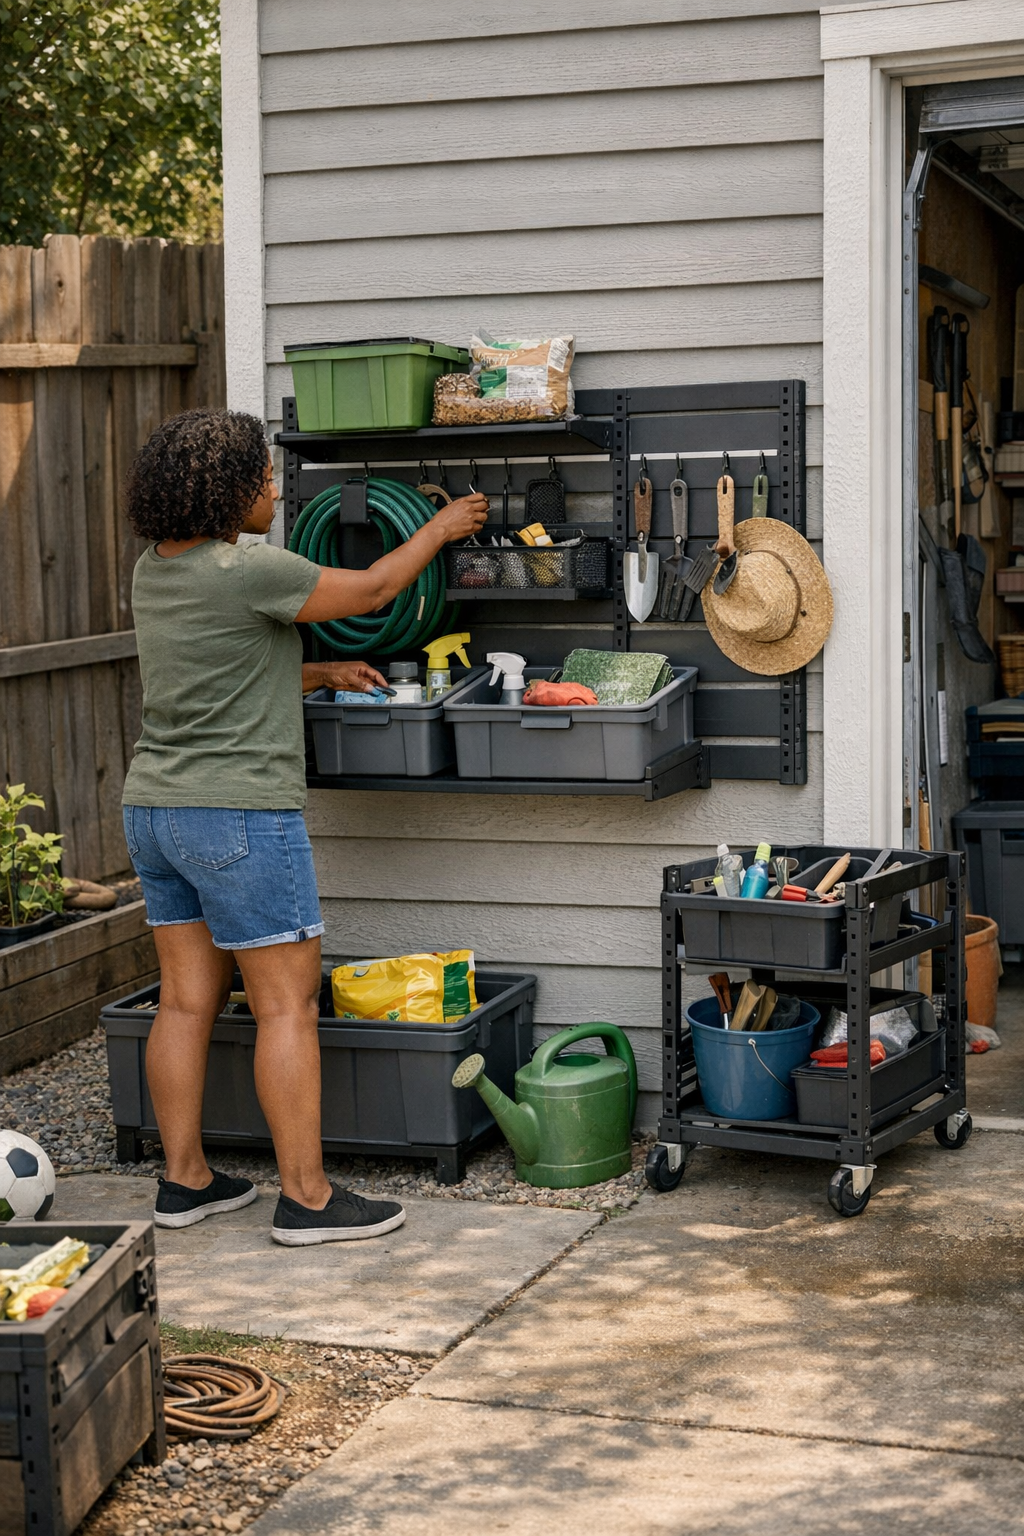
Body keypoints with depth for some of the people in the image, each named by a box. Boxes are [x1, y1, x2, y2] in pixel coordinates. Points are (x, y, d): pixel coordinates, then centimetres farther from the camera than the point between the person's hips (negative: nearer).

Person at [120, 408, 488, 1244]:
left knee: (188, 1000, 13)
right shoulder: (248, 570, -17)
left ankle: (185, 1179, 19)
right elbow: (371, 590, -4)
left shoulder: (154, 570, 9)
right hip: (240, 811, -9)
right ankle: (306, 1197, 1)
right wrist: (440, 529, 10)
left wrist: (321, 673, 23)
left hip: (157, 807, 9)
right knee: (288, 1006, -2)